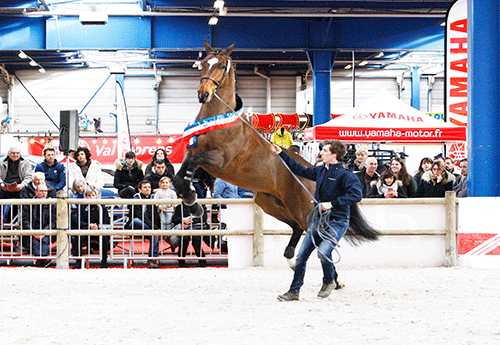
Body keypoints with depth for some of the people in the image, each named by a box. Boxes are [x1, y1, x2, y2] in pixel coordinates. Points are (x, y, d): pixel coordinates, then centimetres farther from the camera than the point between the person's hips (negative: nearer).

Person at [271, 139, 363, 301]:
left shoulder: (345, 174, -12)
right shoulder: (320, 171, 10)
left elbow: (356, 194, -24)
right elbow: (299, 169, 25)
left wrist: (332, 204, -25)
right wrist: (281, 154, 25)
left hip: (337, 222, -7)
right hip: (318, 220, 7)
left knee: (323, 251, -27)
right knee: (301, 255, 3)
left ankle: (329, 282, 2)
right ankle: (294, 292, 13)